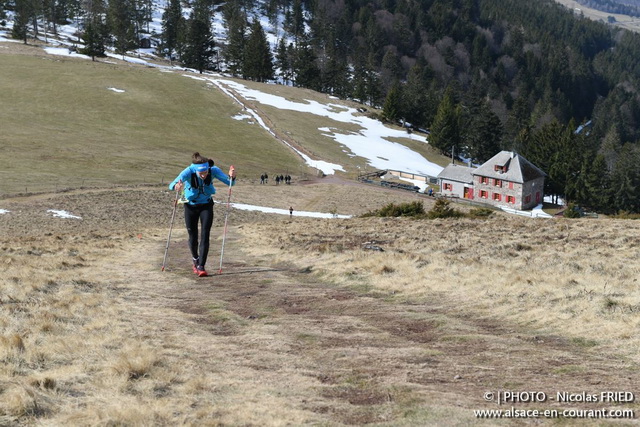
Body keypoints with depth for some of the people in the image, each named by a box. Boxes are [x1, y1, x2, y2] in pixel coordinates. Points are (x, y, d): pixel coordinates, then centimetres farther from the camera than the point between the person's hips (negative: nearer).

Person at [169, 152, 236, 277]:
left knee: (205, 236, -12)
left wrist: (232, 177, -46)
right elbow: (171, 185, -41)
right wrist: (176, 186, -65)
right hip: (190, 207, 0)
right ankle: (195, 260, 37)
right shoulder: (188, 172, -29)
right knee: (193, 236, 8)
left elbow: (229, 182, -23)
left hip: (206, 206, 1)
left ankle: (201, 267, -10)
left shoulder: (213, 170, -24)